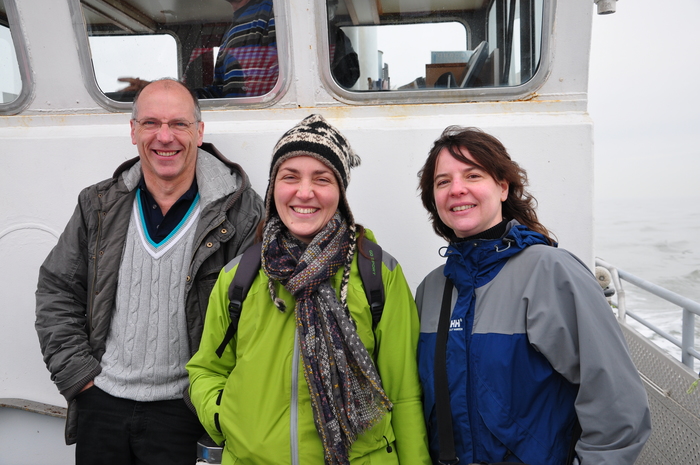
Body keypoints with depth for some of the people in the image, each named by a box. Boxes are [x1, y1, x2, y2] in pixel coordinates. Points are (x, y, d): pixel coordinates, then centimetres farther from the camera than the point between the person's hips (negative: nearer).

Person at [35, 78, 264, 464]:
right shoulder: (99, 206, 1)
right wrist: (78, 374, 1)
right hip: (100, 401, 3)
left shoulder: (239, 211, -11)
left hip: (180, 408, -3)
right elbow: (56, 290, 9)